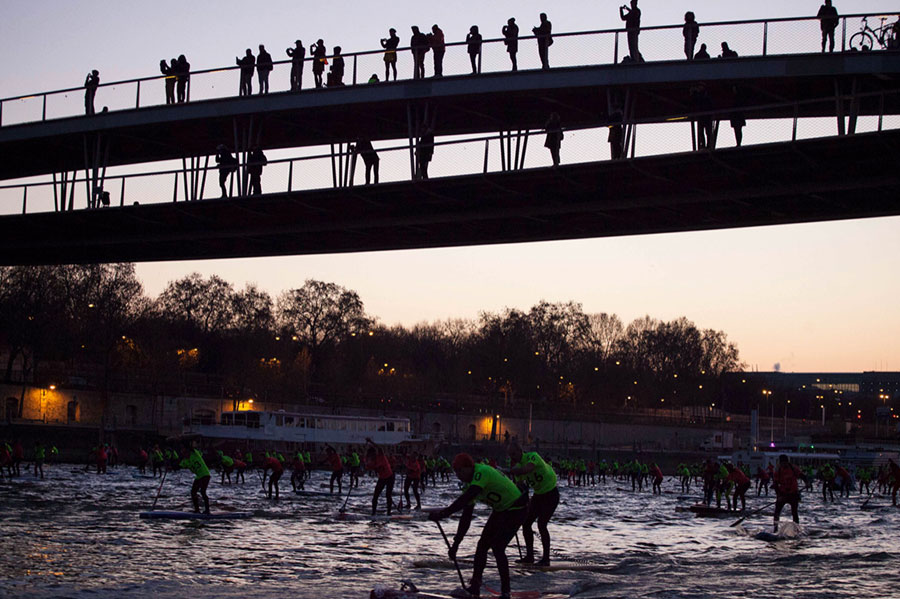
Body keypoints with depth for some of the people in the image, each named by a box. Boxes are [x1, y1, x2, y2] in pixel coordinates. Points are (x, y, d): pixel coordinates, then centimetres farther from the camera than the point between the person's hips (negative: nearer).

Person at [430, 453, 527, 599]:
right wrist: (455, 543, 1)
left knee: (497, 548, -16)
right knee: (482, 545, 5)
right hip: (500, 510, 9)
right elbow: (466, 516, 4)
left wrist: (443, 513, -46)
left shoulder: (482, 472, -29)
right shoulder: (469, 483, 1)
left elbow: (466, 498, -42)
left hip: (516, 509, -9)